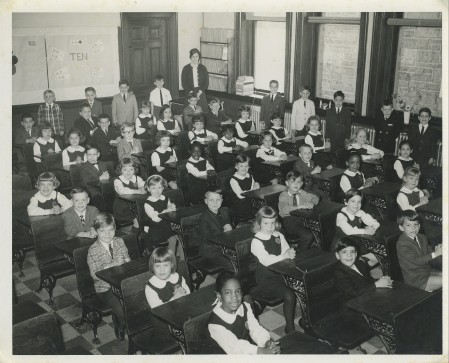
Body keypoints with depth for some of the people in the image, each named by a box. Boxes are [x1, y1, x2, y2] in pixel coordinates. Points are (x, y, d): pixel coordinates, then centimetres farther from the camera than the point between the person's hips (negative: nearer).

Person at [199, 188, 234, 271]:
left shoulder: (225, 211, 5)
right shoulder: (204, 218, -16)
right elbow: (208, 240, -19)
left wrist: (229, 228, -9)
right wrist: (224, 232, -22)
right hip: (211, 252, -7)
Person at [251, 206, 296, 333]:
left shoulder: (278, 236, 11)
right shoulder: (256, 241, -10)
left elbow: (287, 251, 7)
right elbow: (266, 261, -22)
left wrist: (291, 253, -16)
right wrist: (284, 255, -25)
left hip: (281, 273, 6)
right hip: (266, 278, -6)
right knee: (289, 296, -26)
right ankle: (290, 328, -9)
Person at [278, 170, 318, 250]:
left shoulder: (301, 193, 11)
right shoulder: (283, 195, -8)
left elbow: (314, 197, 17)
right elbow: (285, 209, -25)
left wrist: (312, 203, -7)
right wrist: (300, 206, -30)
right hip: (288, 219, -6)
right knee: (308, 236, -27)